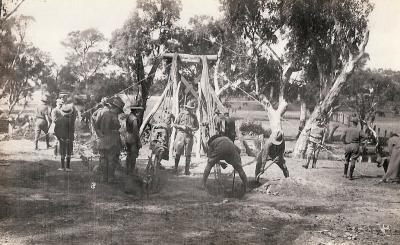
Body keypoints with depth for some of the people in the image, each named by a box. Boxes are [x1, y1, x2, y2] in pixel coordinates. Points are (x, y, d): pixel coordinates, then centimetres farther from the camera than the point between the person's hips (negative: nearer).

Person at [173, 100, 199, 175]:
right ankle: (175, 168, 9)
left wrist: (192, 129, -5)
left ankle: (187, 170, 7)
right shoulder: (181, 115, 4)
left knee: (188, 154, 1)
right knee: (178, 153, -5)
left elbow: (197, 127, 17)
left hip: (189, 136, 2)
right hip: (181, 133, -2)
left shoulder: (194, 116, 11)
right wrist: (181, 127, -11)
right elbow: (174, 124, 6)